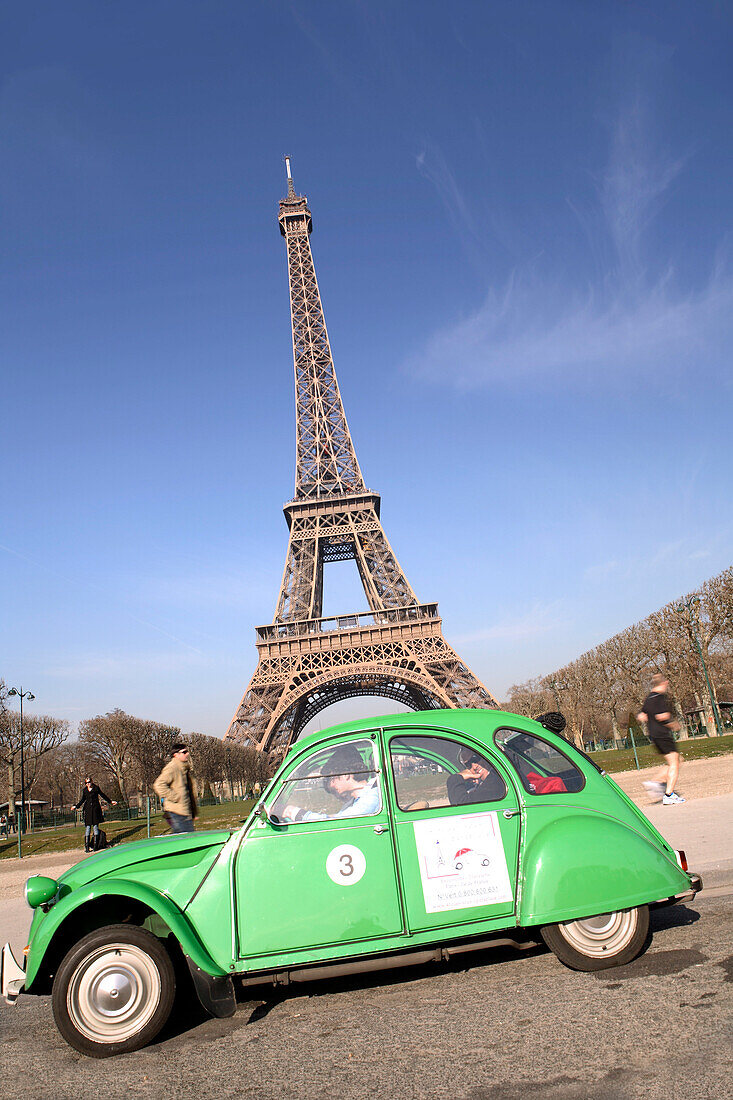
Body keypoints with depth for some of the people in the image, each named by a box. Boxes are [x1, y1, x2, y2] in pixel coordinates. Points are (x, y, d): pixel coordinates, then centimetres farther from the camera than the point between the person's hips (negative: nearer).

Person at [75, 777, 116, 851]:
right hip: (88, 810, 1)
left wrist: (110, 801, 17)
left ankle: (95, 844, 4)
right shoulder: (85, 790, 9)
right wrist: (76, 806, 16)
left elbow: (103, 795, 14)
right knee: (88, 827, -2)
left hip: (95, 809, -1)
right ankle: (87, 845, -1)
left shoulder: (96, 788, 3)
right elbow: (82, 800, 23)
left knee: (96, 826, -2)